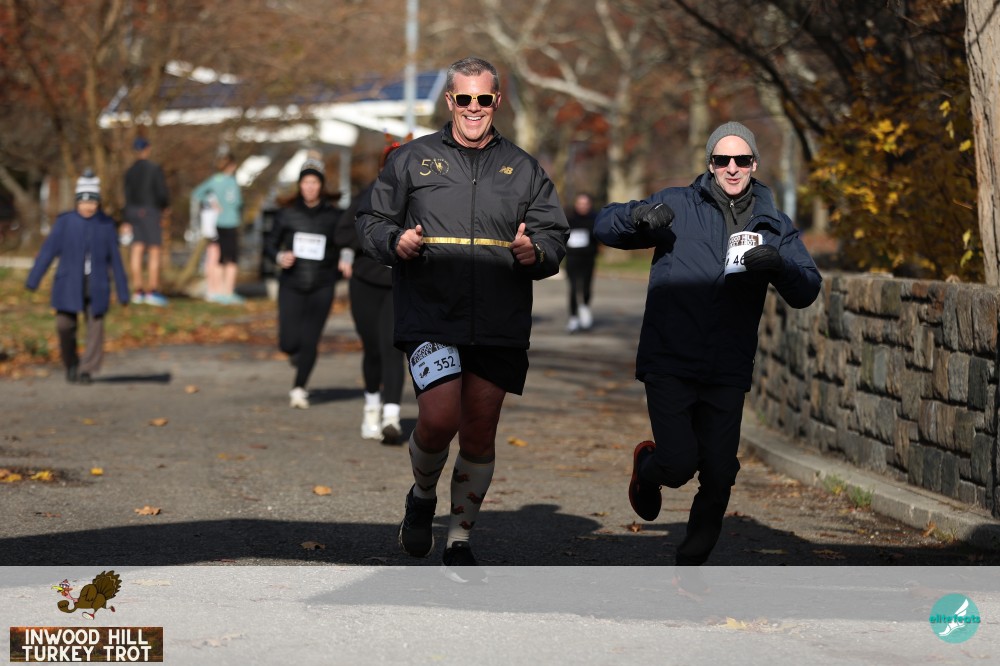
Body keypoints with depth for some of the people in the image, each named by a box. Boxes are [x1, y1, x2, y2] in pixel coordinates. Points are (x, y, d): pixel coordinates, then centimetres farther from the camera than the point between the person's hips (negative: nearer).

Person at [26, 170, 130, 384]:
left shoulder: (106, 225, -1)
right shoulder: (64, 222, -4)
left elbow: (115, 259, 4)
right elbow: (48, 251, -6)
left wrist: (123, 292, 5)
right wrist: (32, 281, -11)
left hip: (96, 287, 1)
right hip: (69, 285, -1)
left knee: (96, 327, -6)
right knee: (64, 325, -6)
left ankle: (87, 370, 4)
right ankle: (71, 364, 19)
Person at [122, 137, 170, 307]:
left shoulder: (129, 171, 6)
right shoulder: (155, 169, -9)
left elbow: (127, 197, 7)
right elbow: (162, 192, -12)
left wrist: (127, 221, 12)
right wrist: (165, 205, 10)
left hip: (134, 212, 6)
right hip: (151, 211, -5)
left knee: (136, 251, 4)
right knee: (155, 251, -4)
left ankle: (138, 291, 4)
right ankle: (152, 291, -12)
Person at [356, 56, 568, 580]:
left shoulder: (523, 170, 13)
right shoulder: (412, 159, 8)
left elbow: (555, 235, 13)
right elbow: (370, 220, 12)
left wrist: (535, 252, -10)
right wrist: (396, 242, -9)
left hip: (499, 325, 2)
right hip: (430, 319, -2)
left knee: (479, 434, 5)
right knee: (439, 420, -18)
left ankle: (459, 538, 20)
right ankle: (422, 495, 14)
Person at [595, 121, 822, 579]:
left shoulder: (774, 226, 9)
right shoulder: (677, 206, 3)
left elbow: (806, 291, 1)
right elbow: (606, 225, 4)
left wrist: (778, 266, -21)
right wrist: (638, 217, -18)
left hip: (728, 374, 2)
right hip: (668, 364, -2)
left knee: (719, 477, 0)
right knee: (679, 464, -12)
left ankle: (692, 561, 22)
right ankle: (647, 467, 25)